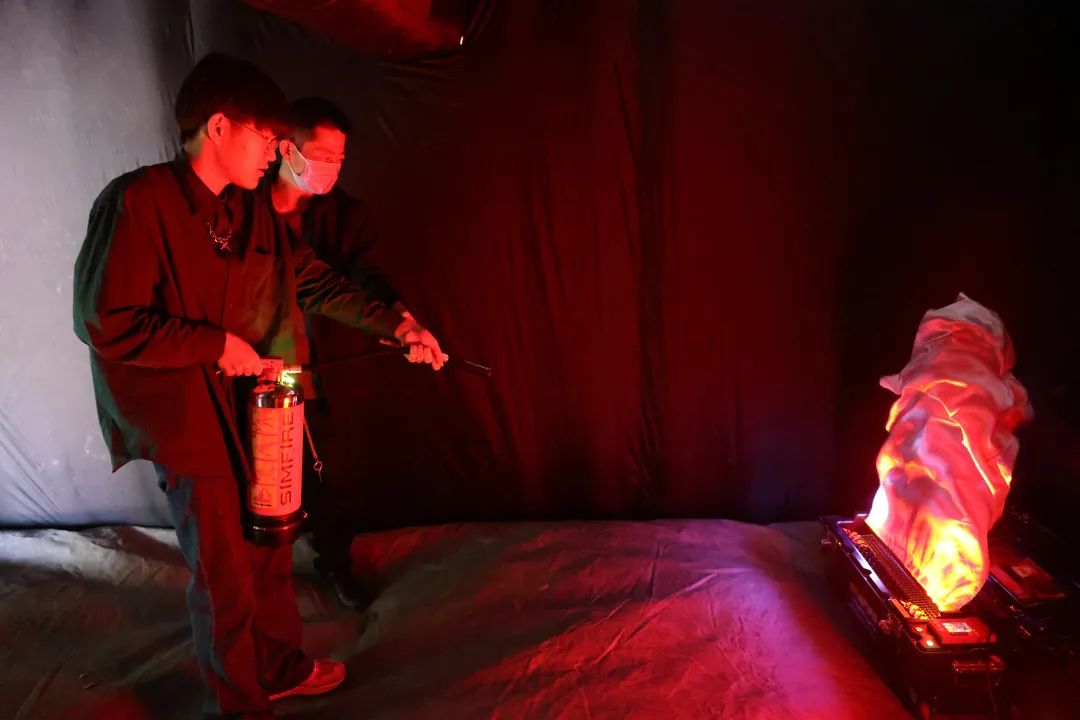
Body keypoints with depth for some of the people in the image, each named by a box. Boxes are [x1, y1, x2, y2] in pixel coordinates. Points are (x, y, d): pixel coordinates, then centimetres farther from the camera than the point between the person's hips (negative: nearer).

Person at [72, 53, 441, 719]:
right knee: (226, 571, 6)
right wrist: (217, 344, -17)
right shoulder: (138, 202, -16)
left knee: (271, 553, 19)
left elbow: (315, 281, 14)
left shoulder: (251, 214, 8)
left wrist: (392, 323, 6)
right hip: (190, 423, -7)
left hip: (255, 409, 7)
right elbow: (106, 323, -19)